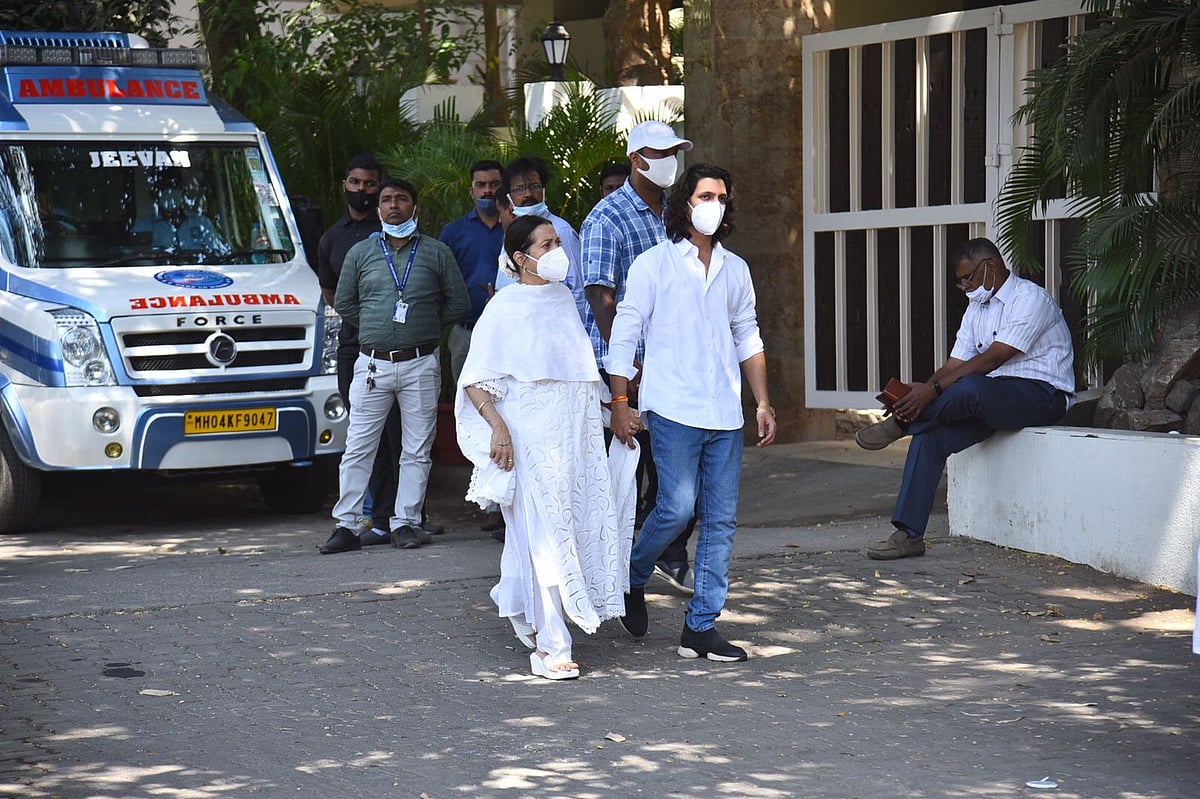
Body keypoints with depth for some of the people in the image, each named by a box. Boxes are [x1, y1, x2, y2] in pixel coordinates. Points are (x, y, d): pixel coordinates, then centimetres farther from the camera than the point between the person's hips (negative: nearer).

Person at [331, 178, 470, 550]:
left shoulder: (437, 252, 6)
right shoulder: (360, 253, 10)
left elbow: (459, 303, 9)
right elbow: (343, 303, 17)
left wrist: (427, 326, 6)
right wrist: (373, 326, 11)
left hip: (420, 364, -1)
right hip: (372, 363, 1)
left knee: (417, 450, 2)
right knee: (358, 448, 0)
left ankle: (406, 522, 7)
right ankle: (345, 521, 5)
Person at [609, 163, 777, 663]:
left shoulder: (735, 270, 16)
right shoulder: (654, 264, 1)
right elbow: (624, 334, 0)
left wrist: (763, 403, 16)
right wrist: (619, 403, -5)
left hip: (724, 414, 5)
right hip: (673, 409, -5)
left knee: (721, 518, 1)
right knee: (678, 507, -14)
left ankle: (701, 626, 6)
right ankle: (633, 579, 14)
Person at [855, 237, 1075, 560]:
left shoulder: (1030, 298, -10)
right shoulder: (977, 307, 18)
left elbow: (993, 357, -20)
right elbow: (955, 364, 9)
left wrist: (934, 389, -25)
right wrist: (917, 394, -11)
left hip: (1042, 395, -8)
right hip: (991, 399, 8)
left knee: (970, 388, -38)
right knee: (931, 435, -15)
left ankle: (900, 423, -13)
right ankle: (908, 534, -17)